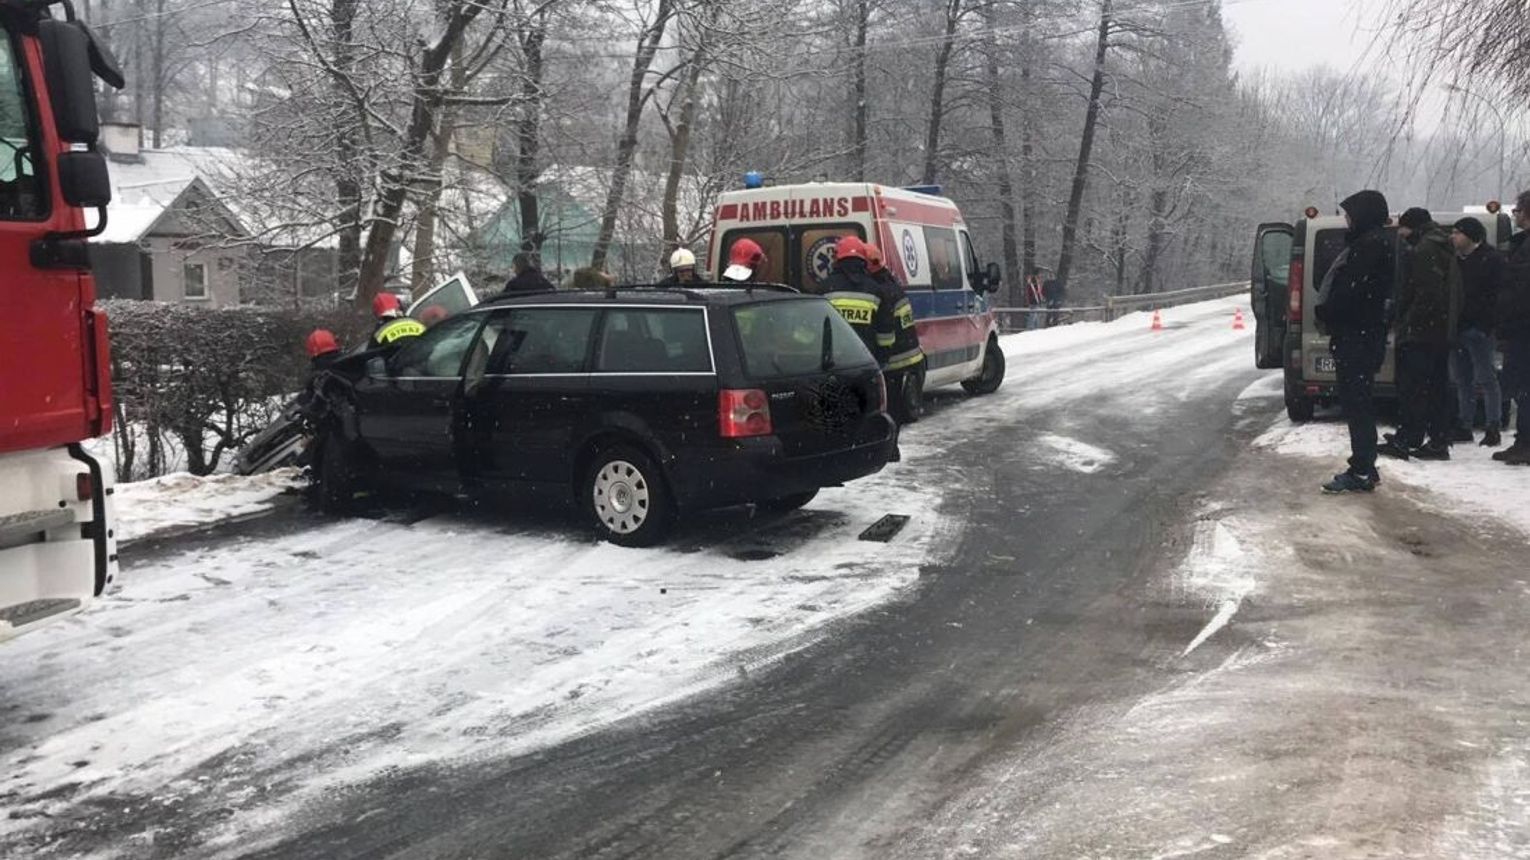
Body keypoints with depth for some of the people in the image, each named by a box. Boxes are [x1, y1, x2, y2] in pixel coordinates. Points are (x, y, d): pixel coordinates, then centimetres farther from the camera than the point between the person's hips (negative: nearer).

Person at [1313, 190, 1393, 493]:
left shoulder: (1371, 246, -15)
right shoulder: (1366, 243, 18)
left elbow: (1352, 292, -21)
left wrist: (1324, 313, -9)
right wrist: (1327, 313, 8)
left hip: (1357, 338, -11)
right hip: (1358, 335, 11)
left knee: (1356, 403, -8)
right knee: (1358, 403, 15)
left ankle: (1361, 472, -5)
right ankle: (1364, 468, 23)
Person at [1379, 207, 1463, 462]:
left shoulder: (1424, 250, -14)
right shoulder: (1445, 250, 19)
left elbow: (1426, 295, -23)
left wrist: (1407, 323, -19)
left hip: (1420, 333, -10)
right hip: (1442, 333, 10)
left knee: (1411, 387, -7)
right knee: (1437, 386, 12)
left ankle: (1405, 440, -5)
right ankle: (1439, 440, 15)